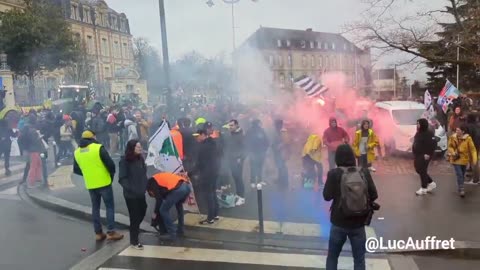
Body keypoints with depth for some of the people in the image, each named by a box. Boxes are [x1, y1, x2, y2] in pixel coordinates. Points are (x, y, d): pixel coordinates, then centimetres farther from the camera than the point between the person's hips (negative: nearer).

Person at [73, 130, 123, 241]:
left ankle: (98, 233, 17)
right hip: (104, 183, -5)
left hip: (90, 185, 5)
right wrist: (112, 175, 4)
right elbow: (110, 164, -14)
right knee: (110, 206, 4)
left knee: (95, 207, 14)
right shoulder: (99, 148, -12)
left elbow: (76, 170, 13)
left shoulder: (77, 152, 5)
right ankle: (111, 232, 2)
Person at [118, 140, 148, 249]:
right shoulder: (124, 161, -13)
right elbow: (122, 179, -14)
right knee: (134, 216, 3)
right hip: (131, 194, -6)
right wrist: (131, 189, -24)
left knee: (142, 212, 18)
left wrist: (146, 185, 5)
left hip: (141, 193, 6)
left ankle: (135, 229, 47)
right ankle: (134, 241, 20)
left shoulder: (140, 159, 6)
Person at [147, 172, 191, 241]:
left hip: (178, 189, -8)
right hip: (187, 186, 8)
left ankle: (172, 234, 8)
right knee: (179, 205, 35)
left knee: (163, 210, 9)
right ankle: (180, 230, 39)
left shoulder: (151, 181, 18)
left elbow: (159, 199, 8)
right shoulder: (162, 177, 40)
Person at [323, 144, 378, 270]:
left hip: (339, 222, -1)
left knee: (332, 256, 17)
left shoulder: (334, 173, -11)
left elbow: (327, 196, -8)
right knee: (359, 259, 13)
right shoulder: (364, 172, -4)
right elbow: (373, 195, -1)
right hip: (358, 223, 1)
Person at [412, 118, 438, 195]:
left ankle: (423, 189, 6)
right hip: (417, 155, 9)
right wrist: (414, 153, 16)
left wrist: (428, 154, -21)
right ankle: (431, 183, 29)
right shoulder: (418, 133, 11)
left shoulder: (429, 133, -15)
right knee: (418, 170, 13)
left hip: (424, 156, -9)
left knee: (422, 171, -5)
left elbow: (433, 144, -19)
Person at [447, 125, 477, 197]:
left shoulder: (468, 138, -12)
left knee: (462, 175, 16)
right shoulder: (453, 137, -9)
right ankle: (461, 190, -5)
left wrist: (474, 159, -16)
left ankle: (460, 187, 37)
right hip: (456, 159, -1)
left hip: (464, 159, 1)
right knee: (459, 175, -11)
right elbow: (450, 147, 4)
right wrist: (453, 153, -16)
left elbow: (472, 149, -10)